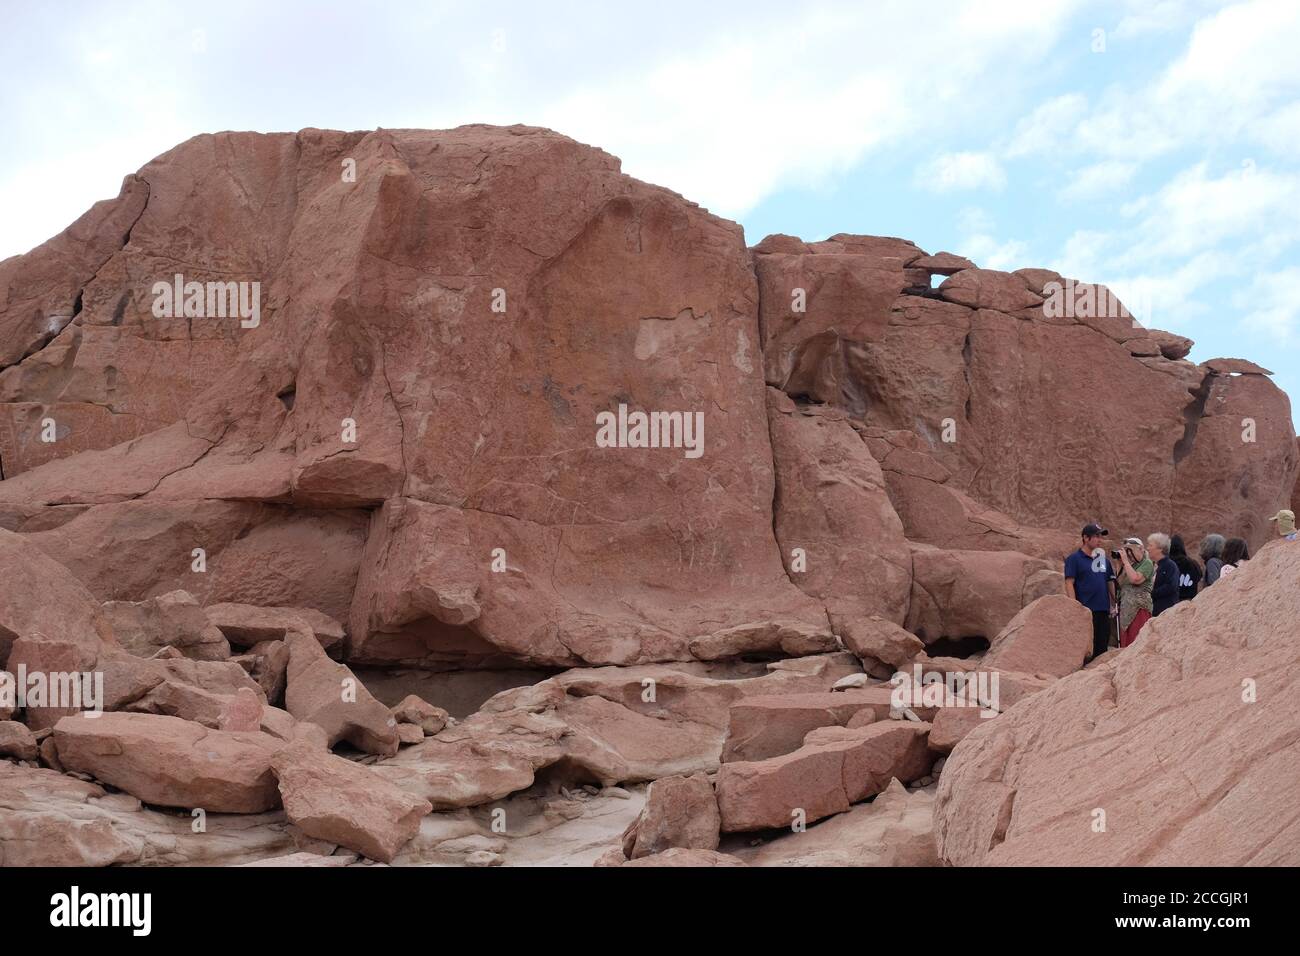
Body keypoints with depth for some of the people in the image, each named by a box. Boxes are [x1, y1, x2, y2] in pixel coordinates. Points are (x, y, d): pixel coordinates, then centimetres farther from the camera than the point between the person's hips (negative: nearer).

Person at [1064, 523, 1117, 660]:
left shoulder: (1103, 559, 16)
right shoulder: (1074, 558, -3)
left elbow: (1110, 582, 21)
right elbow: (1069, 583, -9)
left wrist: (1115, 603, 12)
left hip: (1103, 610, 6)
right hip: (1085, 611, -6)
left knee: (1102, 648, 9)